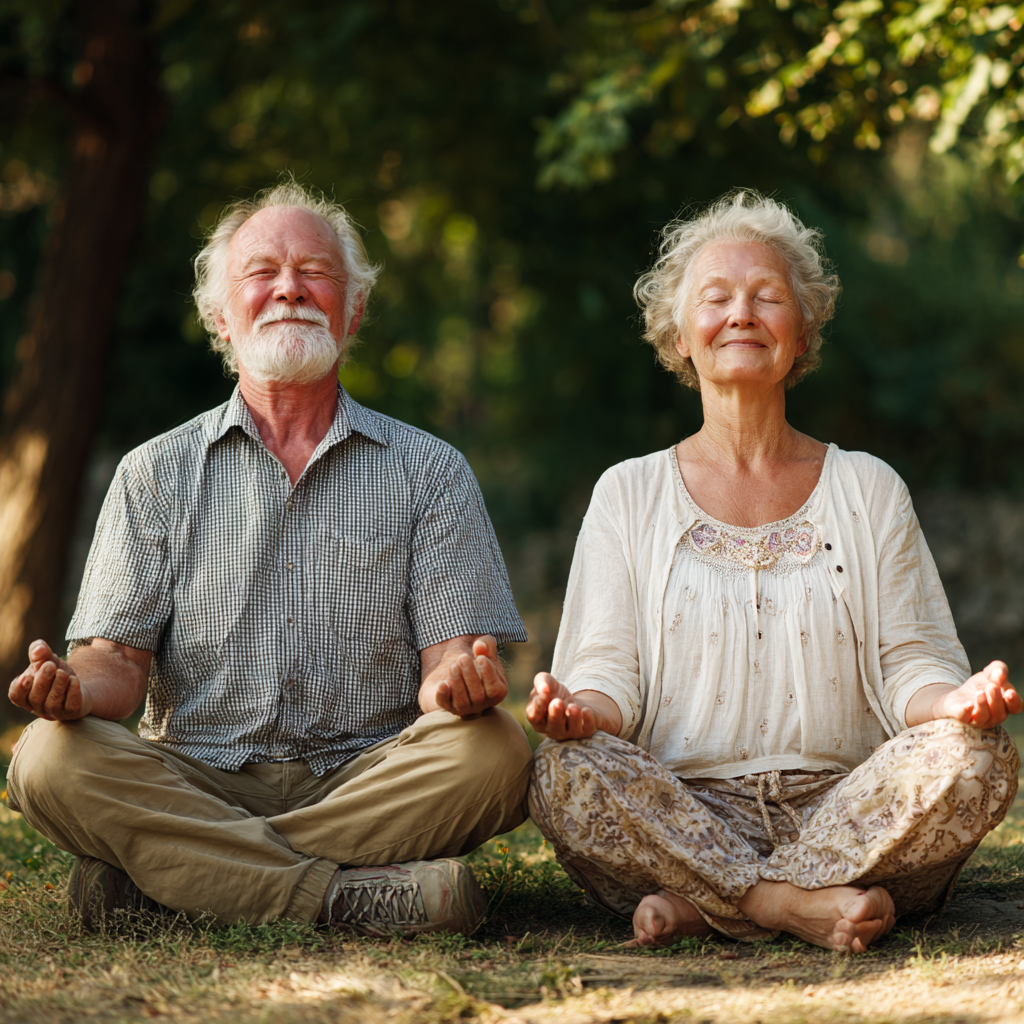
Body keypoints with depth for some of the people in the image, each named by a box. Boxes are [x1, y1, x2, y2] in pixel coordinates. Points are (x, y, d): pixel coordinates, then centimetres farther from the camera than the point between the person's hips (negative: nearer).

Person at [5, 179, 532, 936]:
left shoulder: (429, 471, 10)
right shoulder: (156, 473, 12)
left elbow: (449, 653, 1)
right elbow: (119, 659, 5)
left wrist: (460, 681, -25)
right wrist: (73, 689, -20)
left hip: (368, 785, 0)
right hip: (196, 781, 0)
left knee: (492, 751, -30)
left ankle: (161, 879, -25)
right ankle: (350, 896, -30)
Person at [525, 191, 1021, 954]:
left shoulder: (868, 490, 15)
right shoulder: (629, 496, 13)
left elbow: (909, 664, 9)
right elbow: (608, 669, 5)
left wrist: (956, 700, -16)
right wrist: (579, 710, -21)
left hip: (842, 807, 2)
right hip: (681, 814, -1)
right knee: (568, 775, -31)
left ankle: (699, 905, -27)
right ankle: (798, 904, -30)